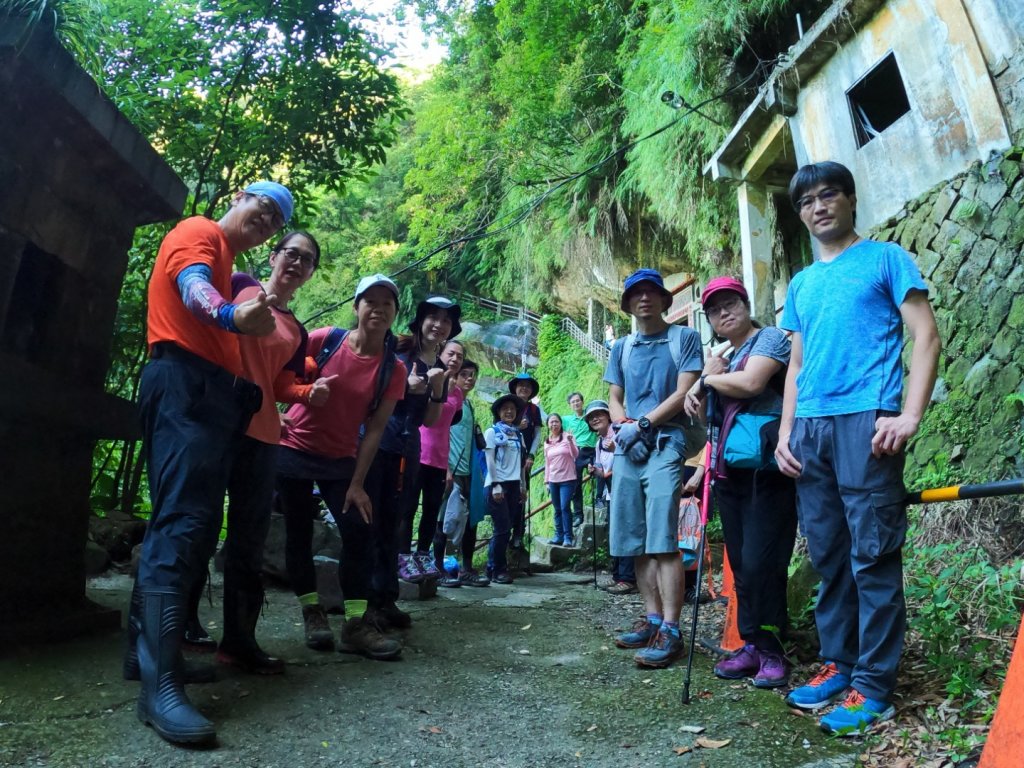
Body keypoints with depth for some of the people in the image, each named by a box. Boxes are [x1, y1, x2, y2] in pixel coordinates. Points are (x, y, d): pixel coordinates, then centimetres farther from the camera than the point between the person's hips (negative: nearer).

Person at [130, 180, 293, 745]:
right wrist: (231, 314, -41)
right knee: (183, 522, -20)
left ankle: (147, 649, 18)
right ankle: (161, 685, -23)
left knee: (194, 524, 9)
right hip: (185, 385, -10)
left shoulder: (227, 266, 29)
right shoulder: (200, 231, 3)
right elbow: (193, 284, -21)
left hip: (213, 394, 10)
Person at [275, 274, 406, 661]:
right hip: (294, 450, -1)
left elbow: (374, 429, -7)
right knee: (299, 534, 5)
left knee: (360, 531, -8)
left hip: (341, 460, 2)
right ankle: (312, 613, 20)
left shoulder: (393, 369, -6)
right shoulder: (323, 340, -12)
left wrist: (357, 484, -10)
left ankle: (357, 623, 1)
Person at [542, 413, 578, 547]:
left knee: (564, 507, -12)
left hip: (567, 479, -5)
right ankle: (559, 536, 14)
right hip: (553, 481, 5)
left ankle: (568, 537, -7)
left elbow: (575, 455, -13)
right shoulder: (547, 443, 11)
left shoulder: (567, 436, -3)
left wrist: (570, 441, -29)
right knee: (557, 510, 7)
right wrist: (546, 481, 13)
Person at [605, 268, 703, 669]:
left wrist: (642, 423, -11)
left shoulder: (685, 338, 6)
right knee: (636, 542, 7)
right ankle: (652, 619, 17)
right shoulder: (621, 347, 20)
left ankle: (670, 631, -9)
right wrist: (624, 426, -4)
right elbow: (614, 400, 17)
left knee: (662, 541, -13)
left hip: (665, 444, -5)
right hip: (627, 451, 6)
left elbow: (684, 393, -3)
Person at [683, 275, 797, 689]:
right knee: (741, 565, 8)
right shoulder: (724, 360, 21)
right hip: (729, 473, 7)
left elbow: (751, 382, -18)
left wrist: (707, 380, -3)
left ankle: (772, 651, 4)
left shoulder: (770, 337, 0)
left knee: (759, 564, -9)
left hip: (765, 470, -7)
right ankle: (752, 645, 16)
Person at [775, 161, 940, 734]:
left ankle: (874, 685, 6)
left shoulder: (886, 258, 7)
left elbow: (927, 336, -1)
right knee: (828, 556, 10)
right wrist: (784, 432, 10)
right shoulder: (801, 284, 21)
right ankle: (838, 663, 21)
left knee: (872, 555, -3)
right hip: (810, 428, 5)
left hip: (865, 420, -5)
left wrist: (910, 416, -13)